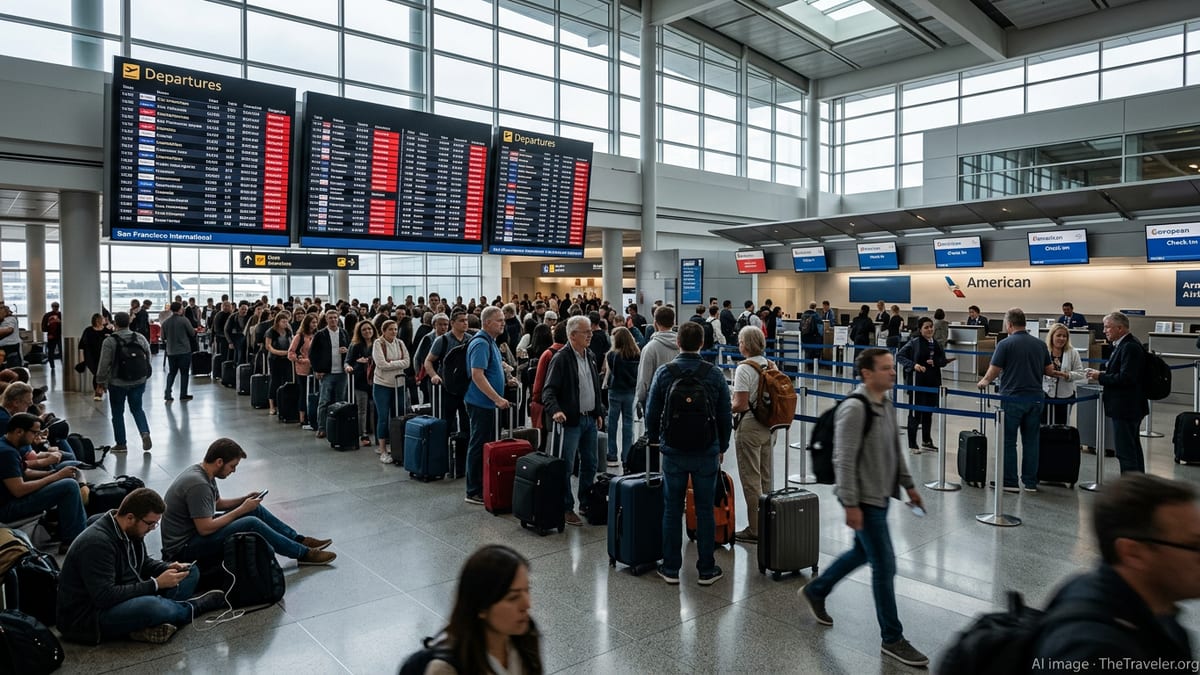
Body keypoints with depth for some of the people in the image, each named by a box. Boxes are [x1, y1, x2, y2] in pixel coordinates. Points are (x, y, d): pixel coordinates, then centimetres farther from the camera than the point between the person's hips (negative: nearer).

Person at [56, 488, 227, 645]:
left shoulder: (132, 530, 1)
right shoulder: (96, 542, -26)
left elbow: (143, 563, 17)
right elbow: (105, 597, -30)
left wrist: (169, 568, -4)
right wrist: (156, 584, -24)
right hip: (86, 618, -9)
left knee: (191, 572, 4)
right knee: (150, 606, -38)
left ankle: (153, 622, -18)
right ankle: (193, 607, -4)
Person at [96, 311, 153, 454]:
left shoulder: (110, 341, -12)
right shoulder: (141, 338, 0)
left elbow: (104, 364, -11)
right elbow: (148, 359, 7)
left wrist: (101, 381, 2)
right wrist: (145, 377, 19)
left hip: (117, 383, -3)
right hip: (138, 382, 3)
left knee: (118, 413, 10)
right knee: (137, 409, 16)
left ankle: (121, 443, 16)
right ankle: (145, 433, -7)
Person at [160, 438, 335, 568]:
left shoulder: (201, 472, 4)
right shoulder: (198, 484, -27)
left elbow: (217, 503, 20)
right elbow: (205, 528, -27)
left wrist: (245, 500, 3)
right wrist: (241, 510, -18)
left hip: (194, 532, 10)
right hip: (183, 549, -10)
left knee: (255, 509, 6)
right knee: (251, 523, -23)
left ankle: (299, 540, 10)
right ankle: (304, 554, -11)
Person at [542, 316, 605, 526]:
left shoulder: (589, 355, 11)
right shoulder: (561, 359, -13)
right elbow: (549, 390, -17)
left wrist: (599, 412, 17)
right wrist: (555, 410, -33)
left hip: (590, 419, 8)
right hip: (571, 420, -8)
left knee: (590, 464, 16)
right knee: (566, 466, -1)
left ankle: (587, 502, 29)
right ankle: (566, 509, 10)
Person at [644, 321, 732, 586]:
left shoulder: (663, 373, -6)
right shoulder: (715, 374, -4)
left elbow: (652, 412, 2)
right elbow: (725, 415, 1)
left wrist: (654, 439, 19)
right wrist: (722, 447, 14)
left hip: (673, 452, 0)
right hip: (707, 453, 0)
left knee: (672, 510, 9)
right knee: (705, 510, 8)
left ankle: (671, 568, 17)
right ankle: (706, 569, 16)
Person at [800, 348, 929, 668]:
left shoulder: (887, 404, 8)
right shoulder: (855, 408, -21)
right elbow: (844, 461, -23)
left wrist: (908, 485, 20)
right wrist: (851, 504, -23)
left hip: (881, 496, 9)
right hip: (864, 500, -9)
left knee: (863, 552, 21)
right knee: (885, 565, -2)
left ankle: (815, 591, 40)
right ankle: (892, 639, 14)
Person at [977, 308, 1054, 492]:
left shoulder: (1005, 344, -9)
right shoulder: (1040, 344, 7)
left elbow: (993, 372, -9)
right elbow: (1050, 371, 11)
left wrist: (984, 382, 10)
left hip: (1013, 398, -5)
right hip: (1035, 398, 5)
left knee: (1008, 441, 4)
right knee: (1031, 441, 9)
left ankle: (1009, 482, 6)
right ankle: (1030, 482, 14)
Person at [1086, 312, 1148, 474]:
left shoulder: (1130, 347, -19)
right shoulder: (1124, 344, 12)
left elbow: (1126, 378, -25)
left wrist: (1101, 377, -15)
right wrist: (1102, 374, 4)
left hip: (1125, 408, -11)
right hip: (1129, 407, 11)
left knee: (1125, 451, -7)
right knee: (1133, 448, 19)